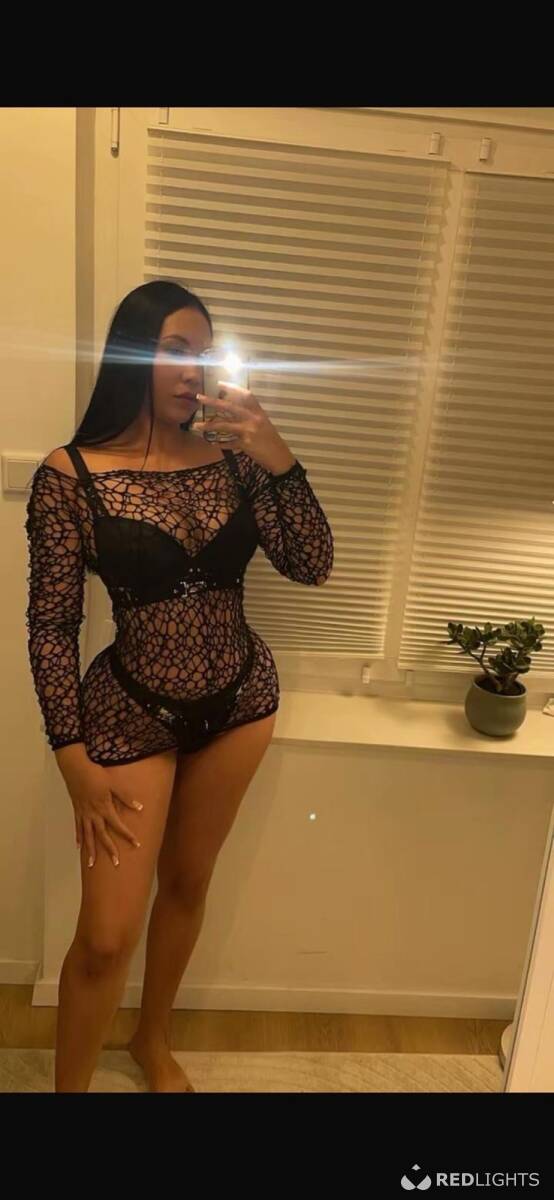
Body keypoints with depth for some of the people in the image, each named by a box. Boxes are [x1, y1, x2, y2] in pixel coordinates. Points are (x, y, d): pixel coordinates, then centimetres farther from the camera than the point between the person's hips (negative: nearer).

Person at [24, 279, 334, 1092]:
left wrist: (279, 458, -20)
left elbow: (313, 566, -8)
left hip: (240, 700, 4)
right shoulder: (70, 476, -13)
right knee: (107, 936, 1)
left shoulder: (232, 459, -3)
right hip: (131, 713, -3)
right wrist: (77, 763, -11)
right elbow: (51, 628, -11)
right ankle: (69, 1086, 32)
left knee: (188, 882, 20)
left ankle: (153, 1042, 47)